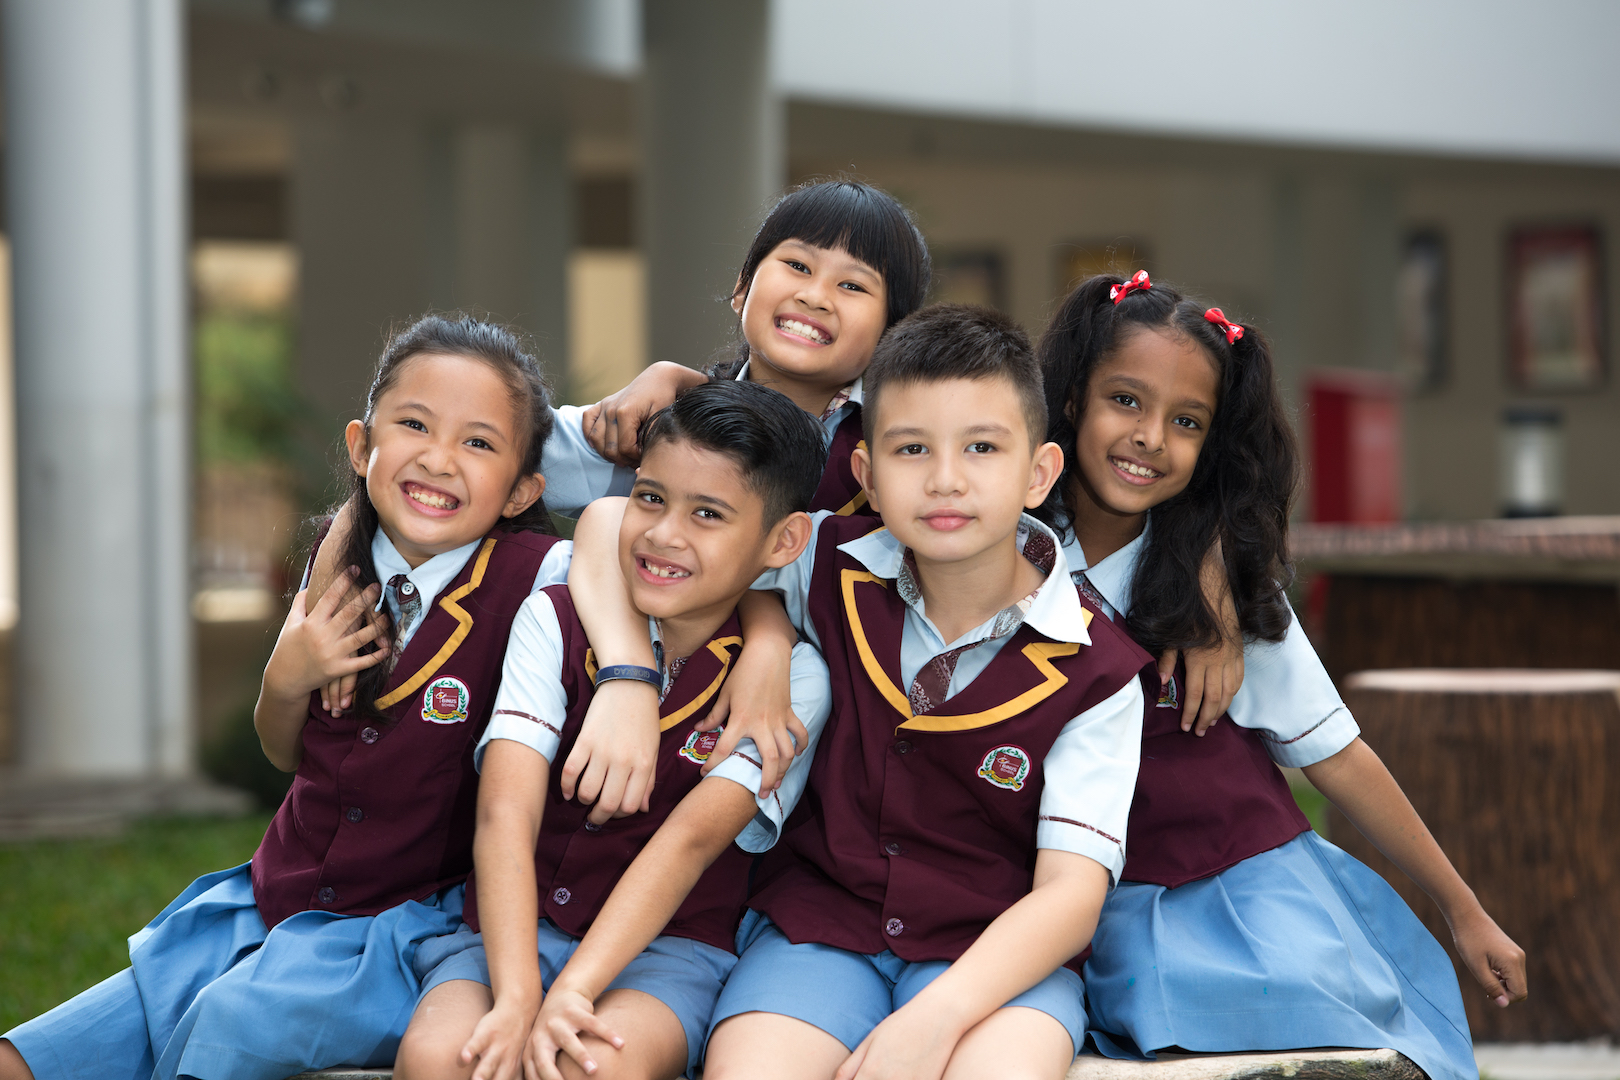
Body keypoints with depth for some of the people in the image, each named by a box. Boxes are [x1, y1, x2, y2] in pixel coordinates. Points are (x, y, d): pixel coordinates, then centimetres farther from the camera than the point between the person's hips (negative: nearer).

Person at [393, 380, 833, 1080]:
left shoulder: (789, 677, -2)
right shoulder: (555, 622, 2)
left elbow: (692, 837, -15)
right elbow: (506, 814, -11)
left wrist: (571, 994, -29)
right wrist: (517, 1000, -27)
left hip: (668, 943, -1)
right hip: (517, 928, 1)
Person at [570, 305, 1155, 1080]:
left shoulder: (1093, 672, -5)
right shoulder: (830, 571, 1)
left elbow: (1070, 892, -11)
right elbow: (614, 524, 7)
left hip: (996, 951, -1)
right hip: (820, 921, 2)